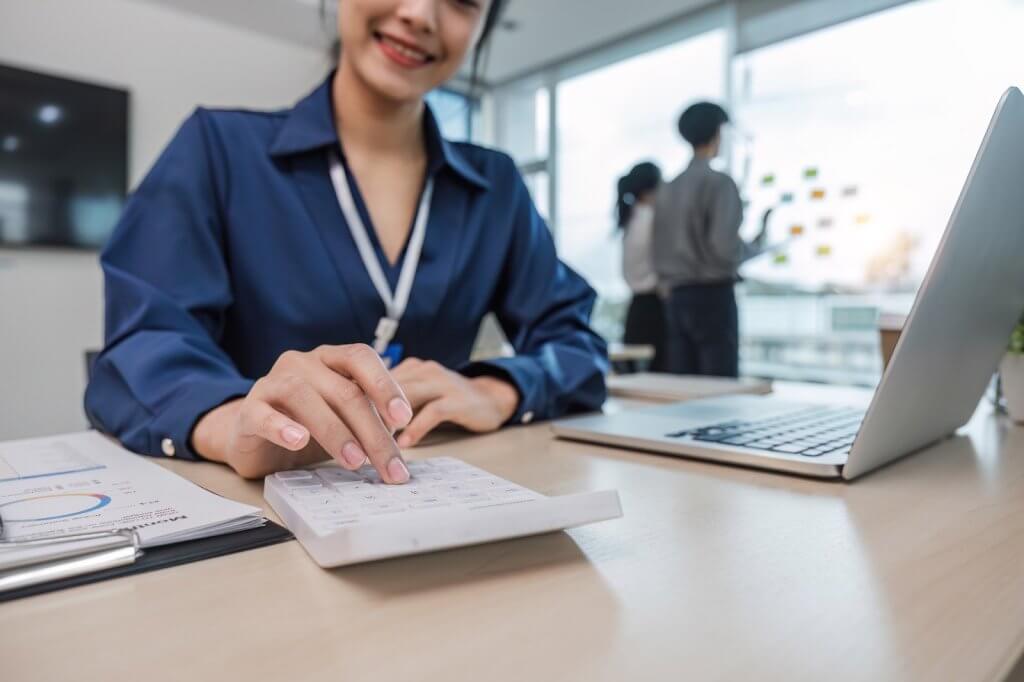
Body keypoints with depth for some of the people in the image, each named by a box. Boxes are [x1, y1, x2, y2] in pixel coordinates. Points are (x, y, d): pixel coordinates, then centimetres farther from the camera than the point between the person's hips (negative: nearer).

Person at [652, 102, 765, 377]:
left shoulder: (668, 188, 11)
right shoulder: (719, 182, -8)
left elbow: (659, 248, 10)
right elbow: (725, 246, -17)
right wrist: (756, 246, 1)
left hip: (676, 296, 6)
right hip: (713, 293, -6)